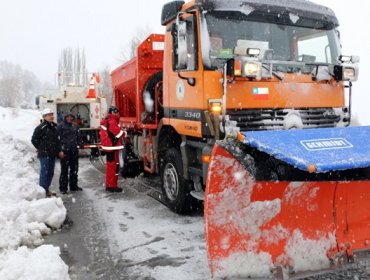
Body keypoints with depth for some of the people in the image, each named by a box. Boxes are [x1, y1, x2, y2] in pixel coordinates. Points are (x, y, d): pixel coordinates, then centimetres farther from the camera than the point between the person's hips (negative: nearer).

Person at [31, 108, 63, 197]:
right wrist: (41, 149, -3)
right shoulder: (40, 128, -11)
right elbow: (34, 140, -9)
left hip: (52, 154, 8)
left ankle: (47, 189, 25)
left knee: (50, 172, 13)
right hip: (44, 154, -8)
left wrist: (58, 150, 14)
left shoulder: (54, 127, 13)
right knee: (44, 172, -5)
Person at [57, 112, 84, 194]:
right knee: (64, 169, 0)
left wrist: (81, 146, 12)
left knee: (74, 169, 11)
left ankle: (73, 186, 23)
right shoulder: (61, 126, -4)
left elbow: (79, 137, 18)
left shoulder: (75, 126, 12)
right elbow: (58, 138, -9)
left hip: (74, 150, 6)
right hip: (64, 150, -5)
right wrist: (60, 150, -15)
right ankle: (63, 188, 8)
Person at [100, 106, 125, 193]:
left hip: (108, 147, 10)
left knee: (110, 166, 16)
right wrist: (124, 132, 4)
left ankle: (108, 185, 24)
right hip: (112, 147, -10)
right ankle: (112, 186, 0)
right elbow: (119, 134, -15)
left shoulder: (105, 121, 16)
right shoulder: (112, 122, -16)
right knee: (114, 166, -5)